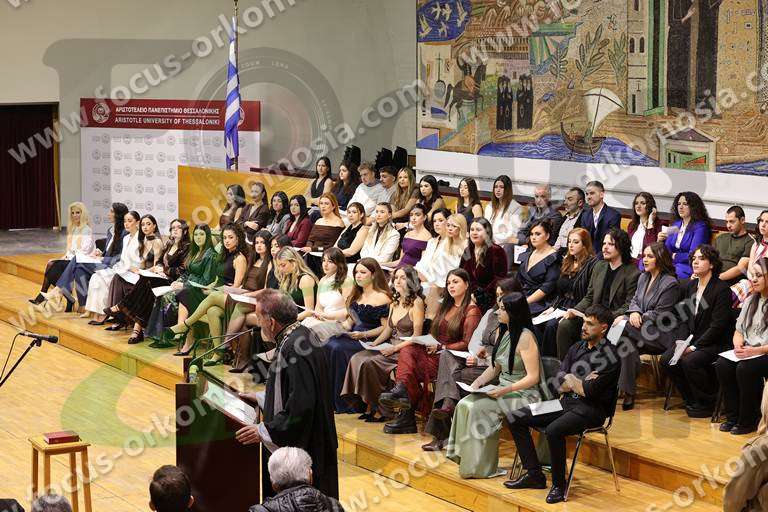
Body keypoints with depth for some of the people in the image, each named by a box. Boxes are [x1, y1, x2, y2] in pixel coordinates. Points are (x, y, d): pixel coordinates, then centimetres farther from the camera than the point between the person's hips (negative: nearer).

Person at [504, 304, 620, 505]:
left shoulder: (609, 357, -12)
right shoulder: (577, 348, 13)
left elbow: (589, 392, -19)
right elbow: (558, 382, 6)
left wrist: (570, 380, -1)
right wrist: (581, 383, -10)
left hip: (590, 409, -8)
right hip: (566, 403, 9)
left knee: (553, 431, -35)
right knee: (515, 419, 0)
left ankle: (559, 485, -16)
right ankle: (534, 474, 1)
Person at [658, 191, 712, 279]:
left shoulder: (700, 227, -6)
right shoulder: (676, 225, 16)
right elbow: (667, 251, 15)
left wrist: (675, 256, -4)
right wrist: (661, 241, -4)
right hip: (672, 265, 6)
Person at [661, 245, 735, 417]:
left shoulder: (721, 289, -11)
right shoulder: (690, 286, 12)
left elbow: (718, 325, -16)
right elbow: (685, 319, 12)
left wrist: (695, 346, -19)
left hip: (715, 343, -7)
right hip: (692, 340, 7)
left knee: (690, 361, -31)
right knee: (667, 360, -14)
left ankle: (708, 403, -10)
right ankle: (692, 401, 2)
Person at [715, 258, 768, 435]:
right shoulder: (750, 301, 19)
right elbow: (739, 330, 20)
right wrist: (738, 345, -2)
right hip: (747, 352, 7)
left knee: (745, 369, -33)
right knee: (722, 365, -21)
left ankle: (748, 420, -16)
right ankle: (732, 416, -10)